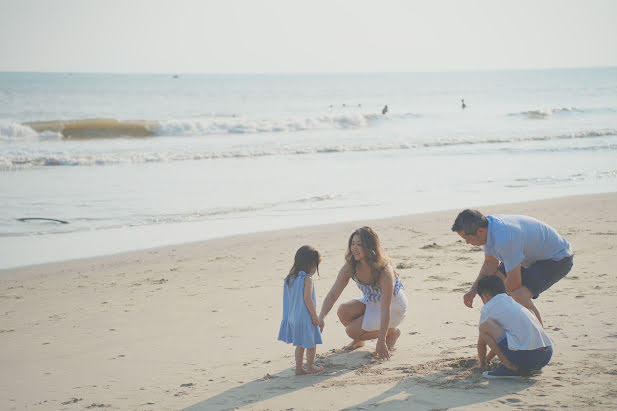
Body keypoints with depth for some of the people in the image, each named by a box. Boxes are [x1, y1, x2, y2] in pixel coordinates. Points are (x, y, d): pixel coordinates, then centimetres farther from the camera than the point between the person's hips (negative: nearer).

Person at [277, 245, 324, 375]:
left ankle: (299, 368, 20)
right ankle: (310, 366, 22)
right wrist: (315, 315, -15)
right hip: (305, 317, -7)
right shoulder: (307, 279, -17)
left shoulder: (290, 278, 6)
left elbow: (289, 299, 10)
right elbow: (307, 298, -23)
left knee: (300, 344, 17)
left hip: (293, 316, 7)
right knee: (311, 343, 10)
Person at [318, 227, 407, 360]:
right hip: (371, 303, 6)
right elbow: (333, 294, -17)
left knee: (352, 330, -20)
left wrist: (381, 341, -35)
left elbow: (386, 309, -34)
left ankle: (393, 332, 3)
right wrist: (321, 318, -34)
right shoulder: (350, 267, -17)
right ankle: (359, 340, 9)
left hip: (395, 307, -6)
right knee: (343, 310, -22)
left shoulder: (384, 271, -33)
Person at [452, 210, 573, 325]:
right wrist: (473, 290, -3)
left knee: (519, 296, -28)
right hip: (534, 256, 10)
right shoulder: (487, 224, -9)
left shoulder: (504, 239, -37)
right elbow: (490, 263, 6)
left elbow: (515, 283, -28)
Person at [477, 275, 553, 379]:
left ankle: (511, 367, -6)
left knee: (484, 326, -1)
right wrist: (488, 358, 54)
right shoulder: (513, 302, 30)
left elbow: (481, 343, 19)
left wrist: (482, 363, 37)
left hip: (525, 356, -8)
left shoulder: (488, 308, 8)